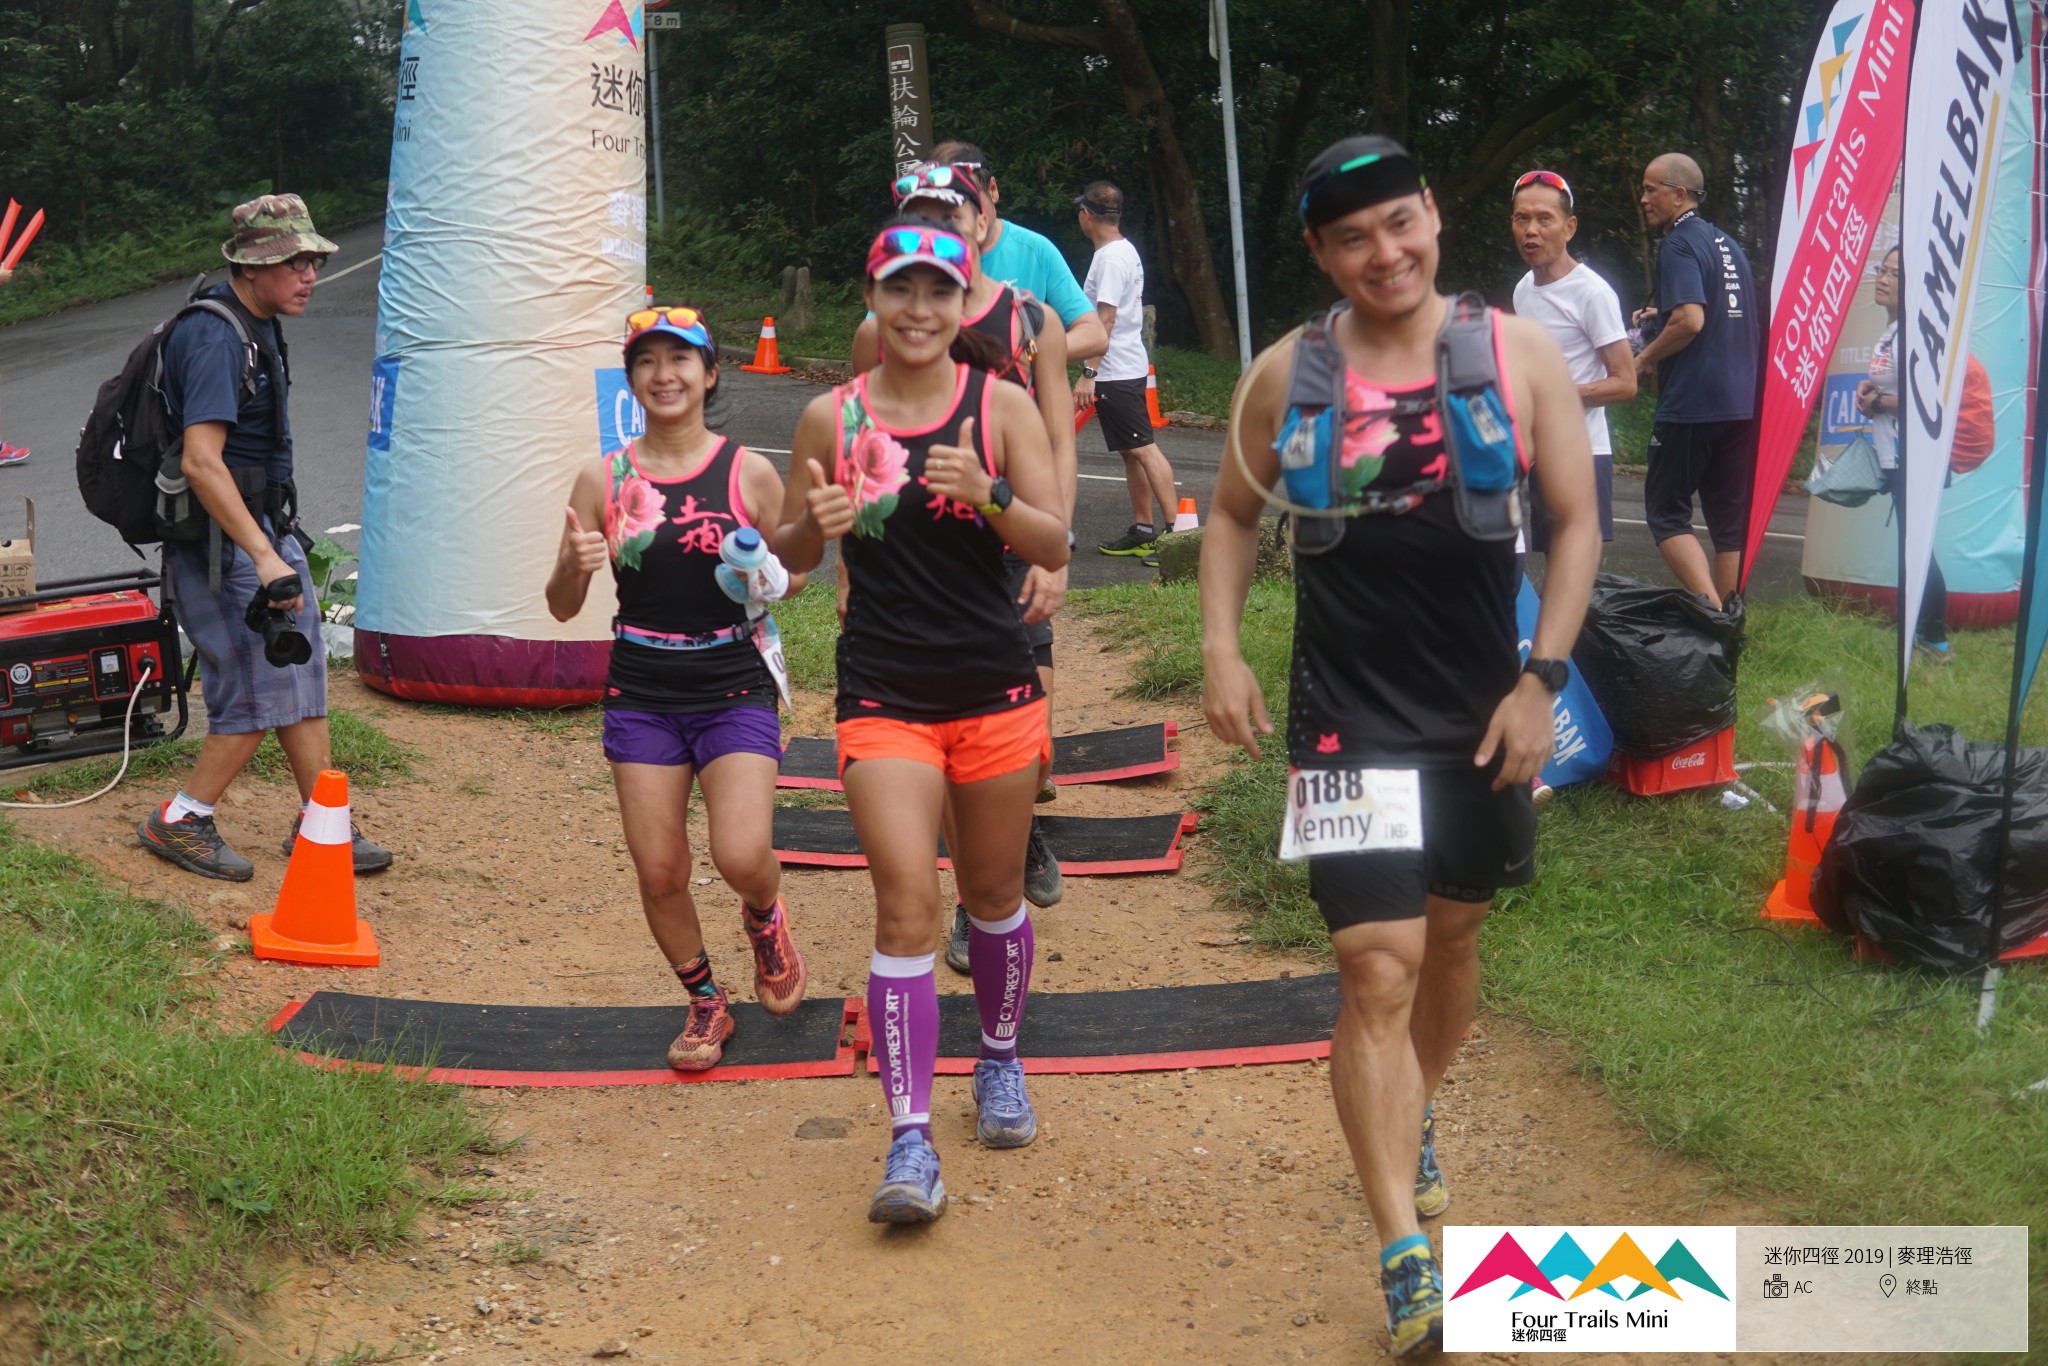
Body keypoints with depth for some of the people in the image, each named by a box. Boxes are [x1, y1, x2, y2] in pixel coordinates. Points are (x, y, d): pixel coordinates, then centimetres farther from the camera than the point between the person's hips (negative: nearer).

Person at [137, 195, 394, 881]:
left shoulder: (259, 327, 11)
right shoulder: (215, 338, -21)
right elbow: (201, 462, -30)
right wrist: (264, 558, -32)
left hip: (267, 530, 10)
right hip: (222, 545, -10)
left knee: (301, 677, 12)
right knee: (257, 696, -5)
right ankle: (178, 822, 12)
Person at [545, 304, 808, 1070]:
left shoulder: (749, 474, -2)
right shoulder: (603, 480, 1)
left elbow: (792, 572, 10)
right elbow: (562, 607, 4)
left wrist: (770, 580, -13)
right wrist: (576, 565, -18)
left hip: (734, 689, -2)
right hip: (641, 696, 2)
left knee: (742, 856, -15)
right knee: (658, 873, 2)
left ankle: (766, 920, 23)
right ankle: (705, 1001, 27)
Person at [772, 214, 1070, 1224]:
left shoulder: (1002, 405, -1)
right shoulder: (831, 417, 1)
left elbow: (1055, 548, -6)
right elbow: (790, 558, 9)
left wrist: (988, 495, -24)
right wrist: (813, 522, -14)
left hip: (995, 687, 1)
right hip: (884, 696, -1)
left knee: (993, 894, 15)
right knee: (906, 903, -11)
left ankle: (1000, 1059, 40)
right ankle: (910, 1140, -8)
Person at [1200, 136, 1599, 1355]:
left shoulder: (1519, 353, -4)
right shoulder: (1287, 374, -2)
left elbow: (1577, 521, -1)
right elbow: (1236, 514, 11)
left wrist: (1542, 677, -9)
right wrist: (1221, 648, -2)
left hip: (1482, 709, 2)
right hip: (1348, 719, -1)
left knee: (1453, 933, 19)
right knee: (1379, 967, -11)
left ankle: (1416, 1124, 48)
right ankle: (1409, 1266, -8)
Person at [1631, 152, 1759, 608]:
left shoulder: (1679, 245, -9)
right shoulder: (1728, 244, 17)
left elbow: (1691, 320, -22)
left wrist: (1646, 357, -7)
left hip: (1691, 403, -8)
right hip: (1742, 401, 8)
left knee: (1666, 511, 0)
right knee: (1731, 522, 9)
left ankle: (1710, 608, -15)